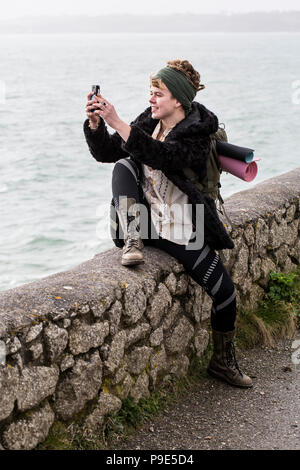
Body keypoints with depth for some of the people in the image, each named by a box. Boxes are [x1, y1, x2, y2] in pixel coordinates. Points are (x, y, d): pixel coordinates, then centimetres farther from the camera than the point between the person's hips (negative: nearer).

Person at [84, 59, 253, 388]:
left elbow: (158, 155, -34)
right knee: (123, 166, -19)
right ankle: (133, 241, -21)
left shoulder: (196, 135, -15)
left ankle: (223, 362, 17)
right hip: (146, 220, 4)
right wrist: (95, 123, -19)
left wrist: (117, 122, -40)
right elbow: (105, 152, -1)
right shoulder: (149, 122, 3)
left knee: (225, 293, -8)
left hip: (182, 232, -4)